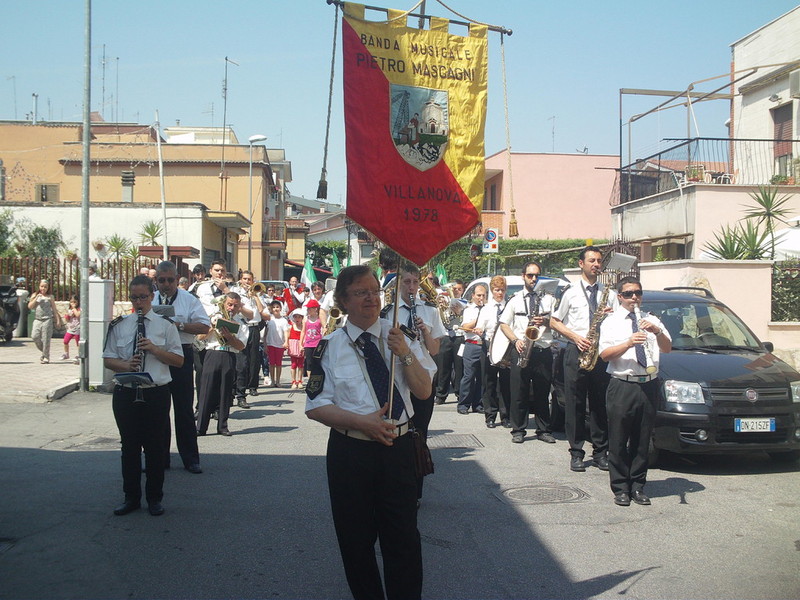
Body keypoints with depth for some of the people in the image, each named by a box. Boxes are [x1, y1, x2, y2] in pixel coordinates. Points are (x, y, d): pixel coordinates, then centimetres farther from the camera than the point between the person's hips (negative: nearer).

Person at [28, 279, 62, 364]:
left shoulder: (50, 297, 8)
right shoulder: (35, 295, 13)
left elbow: (54, 309, 10)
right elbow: (30, 306, 4)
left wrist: (58, 320, 5)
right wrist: (36, 298, -6)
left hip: (47, 319, -2)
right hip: (37, 319, 3)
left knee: (46, 339, -5)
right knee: (35, 336, -10)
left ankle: (46, 357, 2)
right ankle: (43, 351, 13)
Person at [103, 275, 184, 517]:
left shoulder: (165, 325, 2)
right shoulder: (119, 325, 7)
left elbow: (179, 360, -1)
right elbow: (108, 360, 6)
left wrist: (154, 349, -15)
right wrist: (126, 365, -14)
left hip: (156, 394, -2)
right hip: (125, 394, 2)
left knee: (155, 447, 6)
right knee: (129, 446, 10)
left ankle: (154, 498, 19)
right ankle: (131, 497, 22)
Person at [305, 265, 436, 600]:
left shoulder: (402, 337, 4)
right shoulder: (330, 346, -2)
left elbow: (424, 391, 0)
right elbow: (316, 407, -5)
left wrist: (405, 355, -15)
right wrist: (362, 421, -18)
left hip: (398, 447, 1)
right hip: (349, 451, 0)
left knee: (403, 537, 3)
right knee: (356, 538, 10)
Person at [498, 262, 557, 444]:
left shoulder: (548, 299, 10)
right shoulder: (515, 299, 8)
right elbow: (504, 324, 9)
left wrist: (546, 321, -12)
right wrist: (515, 340, -7)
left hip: (543, 351, 1)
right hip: (520, 350, -1)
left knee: (542, 393, 7)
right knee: (518, 392, 1)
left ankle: (544, 430, 17)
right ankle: (518, 430, 11)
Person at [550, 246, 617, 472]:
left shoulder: (609, 294, 13)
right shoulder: (571, 293, 9)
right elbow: (554, 322, 10)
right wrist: (575, 337, -5)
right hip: (576, 351, -1)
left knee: (600, 403, 4)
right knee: (574, 403, -1)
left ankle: (600, 452, 12)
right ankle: (576, 453, 6)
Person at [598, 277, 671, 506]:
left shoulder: (651, 321, 15)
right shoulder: (611, 322, 5)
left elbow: (667, 349, 3)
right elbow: (605, 354, -7)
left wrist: (657, 332, -16)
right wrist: (628, 344, -22)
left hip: (649, 386, 3)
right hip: (622, 386, -3)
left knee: (642, 440, 8)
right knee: (619, 441, -1)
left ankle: (638, 486, 17)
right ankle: (620, 488, 8)